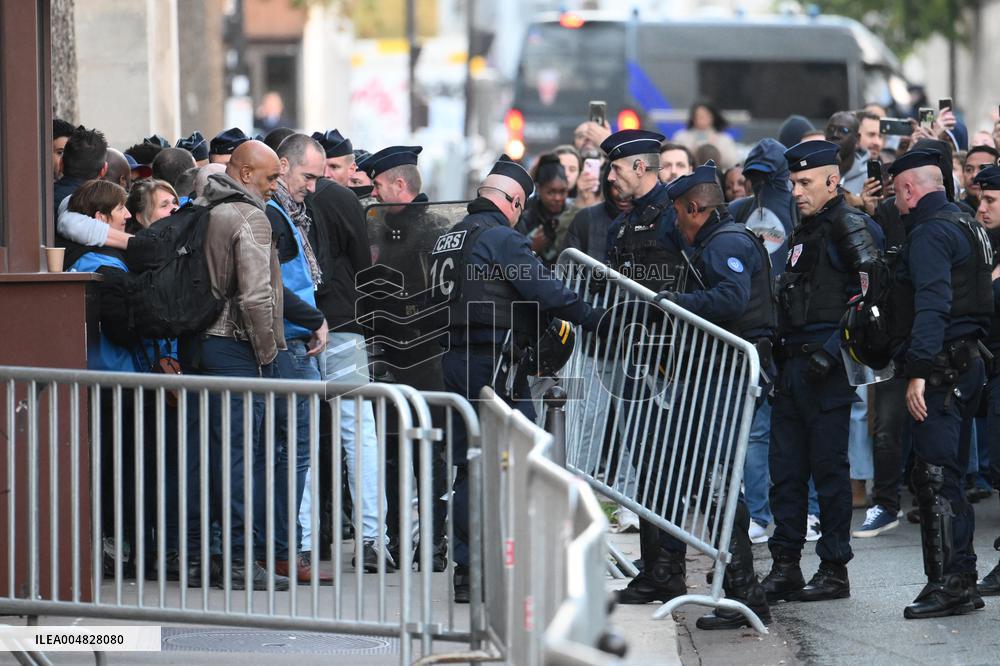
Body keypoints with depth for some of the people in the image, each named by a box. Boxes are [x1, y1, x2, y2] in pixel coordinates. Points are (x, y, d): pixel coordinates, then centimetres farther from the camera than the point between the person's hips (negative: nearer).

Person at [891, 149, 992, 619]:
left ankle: (950, 583, -11)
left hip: (943, 367, -10)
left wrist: (918, 371, -26)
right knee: (948, 475, 13)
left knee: (935, 476, -10)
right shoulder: (965, 225, 19)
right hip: (969, 359, 10)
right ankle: (959, 581, 16)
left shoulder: (929, 233, -12)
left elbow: (932, 305, -22)